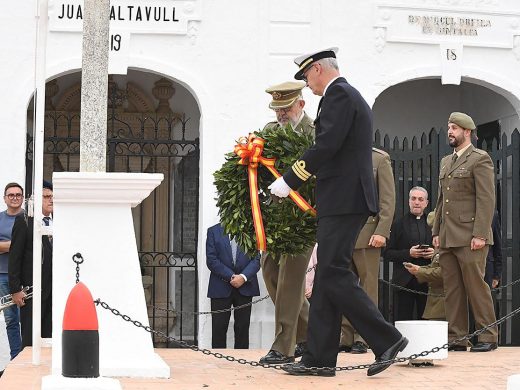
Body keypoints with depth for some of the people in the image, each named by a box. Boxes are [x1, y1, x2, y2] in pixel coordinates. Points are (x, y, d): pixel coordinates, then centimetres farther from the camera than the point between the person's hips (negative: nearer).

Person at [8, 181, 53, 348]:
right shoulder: (24, 221, -2)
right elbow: (15, 257, -5)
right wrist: (15, 289, -11)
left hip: (55, 289, 4)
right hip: (32, 290, -4)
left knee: (50, 336, 5)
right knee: (30, 339, 0)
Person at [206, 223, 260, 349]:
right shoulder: (214, 231, 6)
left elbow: (257, 258, 1)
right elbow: (211, 260, -2)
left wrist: (243, 277, -14)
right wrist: (231, 276, -12)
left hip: (245, 286, 1)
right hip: (221, 287, 0)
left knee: (243, 328, 1)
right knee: (218, 329, -2)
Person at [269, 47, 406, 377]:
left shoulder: (339, 94, -9)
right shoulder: (351, 96, 23)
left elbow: (327, 145, -18)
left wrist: (289, 181, -12)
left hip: (343, 201, -11)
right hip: (346, 201, 11)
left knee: (335, 274, -12)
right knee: (327, 277, 7)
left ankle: (387, 340, -8)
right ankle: (319, 359, 7)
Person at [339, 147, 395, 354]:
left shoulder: (380, 158, 3)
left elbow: (388, 199, -2)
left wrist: (381, 232, -11)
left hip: (367, 233, -4)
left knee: (368, 285, 0)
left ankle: (363, 337, 4)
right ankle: (347, 337, 8)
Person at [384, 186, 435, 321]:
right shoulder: (399, 224, 8)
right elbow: (387, 254, 3)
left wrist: (435, 253, -6)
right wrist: (408, 253, -12)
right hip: (405, 280, -1)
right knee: (403, 320, -5)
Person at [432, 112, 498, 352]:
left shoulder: (480, 159, -3)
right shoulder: (446, 162, 21)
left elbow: (486, 199, -11)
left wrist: (479, 234, -17)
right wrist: (436, 232, 15)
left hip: (469, 238, -7)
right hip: (447, 239, 7)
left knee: (476, 286, -6)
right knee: (452, 290, 6)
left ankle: (488, 336, 1)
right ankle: (456, 338, 9)